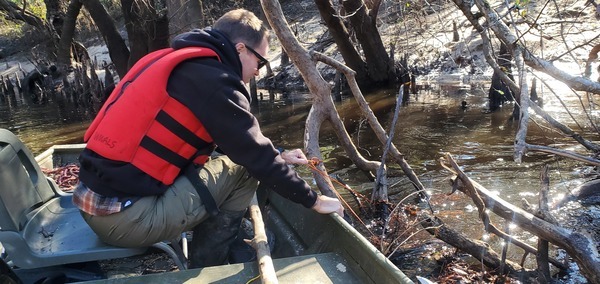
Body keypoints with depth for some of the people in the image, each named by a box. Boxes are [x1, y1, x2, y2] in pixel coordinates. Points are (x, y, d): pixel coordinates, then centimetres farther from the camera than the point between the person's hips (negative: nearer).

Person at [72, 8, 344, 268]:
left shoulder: (176, 61, 14)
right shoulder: (211, 78, -15)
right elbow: (256, 155, -12)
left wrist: (278, 156, 22)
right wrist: (313, 199, 1)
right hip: (124, 216, -9)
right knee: (243, 171, -1)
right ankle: (206, 268, 13)